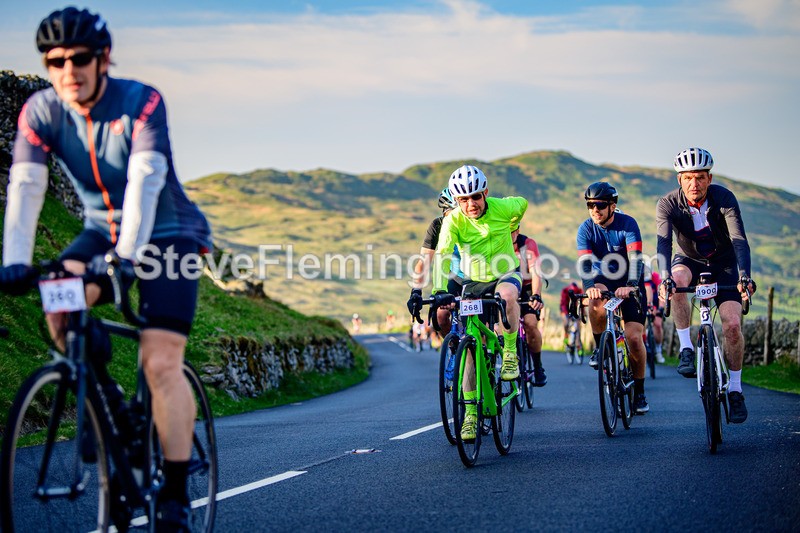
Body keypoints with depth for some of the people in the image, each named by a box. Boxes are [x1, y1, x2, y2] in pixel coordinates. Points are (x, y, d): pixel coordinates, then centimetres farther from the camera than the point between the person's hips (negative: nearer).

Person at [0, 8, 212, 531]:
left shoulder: (142, 103, -23)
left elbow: (145, 180, -35)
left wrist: (128, 254, -48)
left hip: (167, 233, -4)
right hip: (103, 230, 4)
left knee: (161, 363, -17)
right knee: (60, 304, -25)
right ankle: (104, 398, 1)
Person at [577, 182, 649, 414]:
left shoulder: (627, 224, -18)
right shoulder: (586, 229, -12)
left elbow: (635, 258, -29)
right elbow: (585, 262, -24)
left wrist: (630, 285, -47)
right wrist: (589, 287, -44)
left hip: (629, 285, -1)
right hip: (603, 281, 1)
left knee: (634, 337, -13)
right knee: (596, 301, -36)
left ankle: (639, 392, 5)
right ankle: (600, 347, -11)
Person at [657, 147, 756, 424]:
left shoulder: (724, 198, -24)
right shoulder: (668, 205, -22)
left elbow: (739, 239, -33)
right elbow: (664, 242, -35)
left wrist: (744, 275, -50)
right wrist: (665, 277, -53)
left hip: (723, 263, 0)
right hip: (689, 260, 0)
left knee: (732, 324, -16)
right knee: (676, 281, -36)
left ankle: (735, 390, 2)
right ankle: (686, 349, -23)